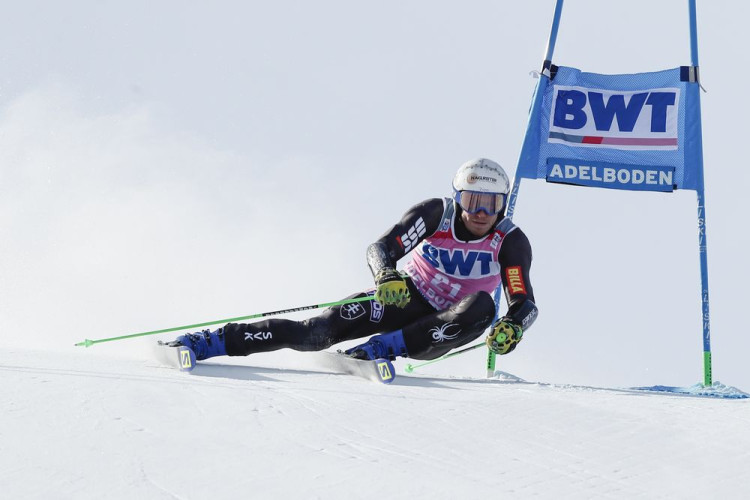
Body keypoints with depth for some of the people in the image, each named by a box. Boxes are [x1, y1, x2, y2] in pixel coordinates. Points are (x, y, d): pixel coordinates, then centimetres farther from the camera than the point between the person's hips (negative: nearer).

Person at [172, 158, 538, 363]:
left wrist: (512, 326, -42)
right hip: (407, 297, 0)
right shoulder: (435, 214, -16)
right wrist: (387, 277, -47)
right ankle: (210, 341, -24)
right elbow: (381, 248, -24)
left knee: (483, 306, -34)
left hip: (444, 326, 0)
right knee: (326, 327, -22)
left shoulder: (511, 242, -16)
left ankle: (379, 348, -37)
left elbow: (525, 303, -18)